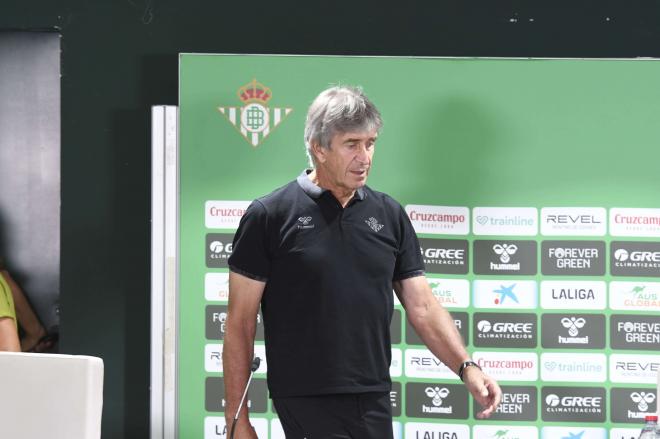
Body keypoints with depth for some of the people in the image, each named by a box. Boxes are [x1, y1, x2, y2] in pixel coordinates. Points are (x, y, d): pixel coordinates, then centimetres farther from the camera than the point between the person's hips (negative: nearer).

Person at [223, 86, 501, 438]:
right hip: (306, 405, -4)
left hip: (375, 404, 5)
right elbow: (240, 324, -2)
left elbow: (423, 307, 9)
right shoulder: (269, 216, -3)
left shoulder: (390, 215, 10)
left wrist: (466, 368, -8)